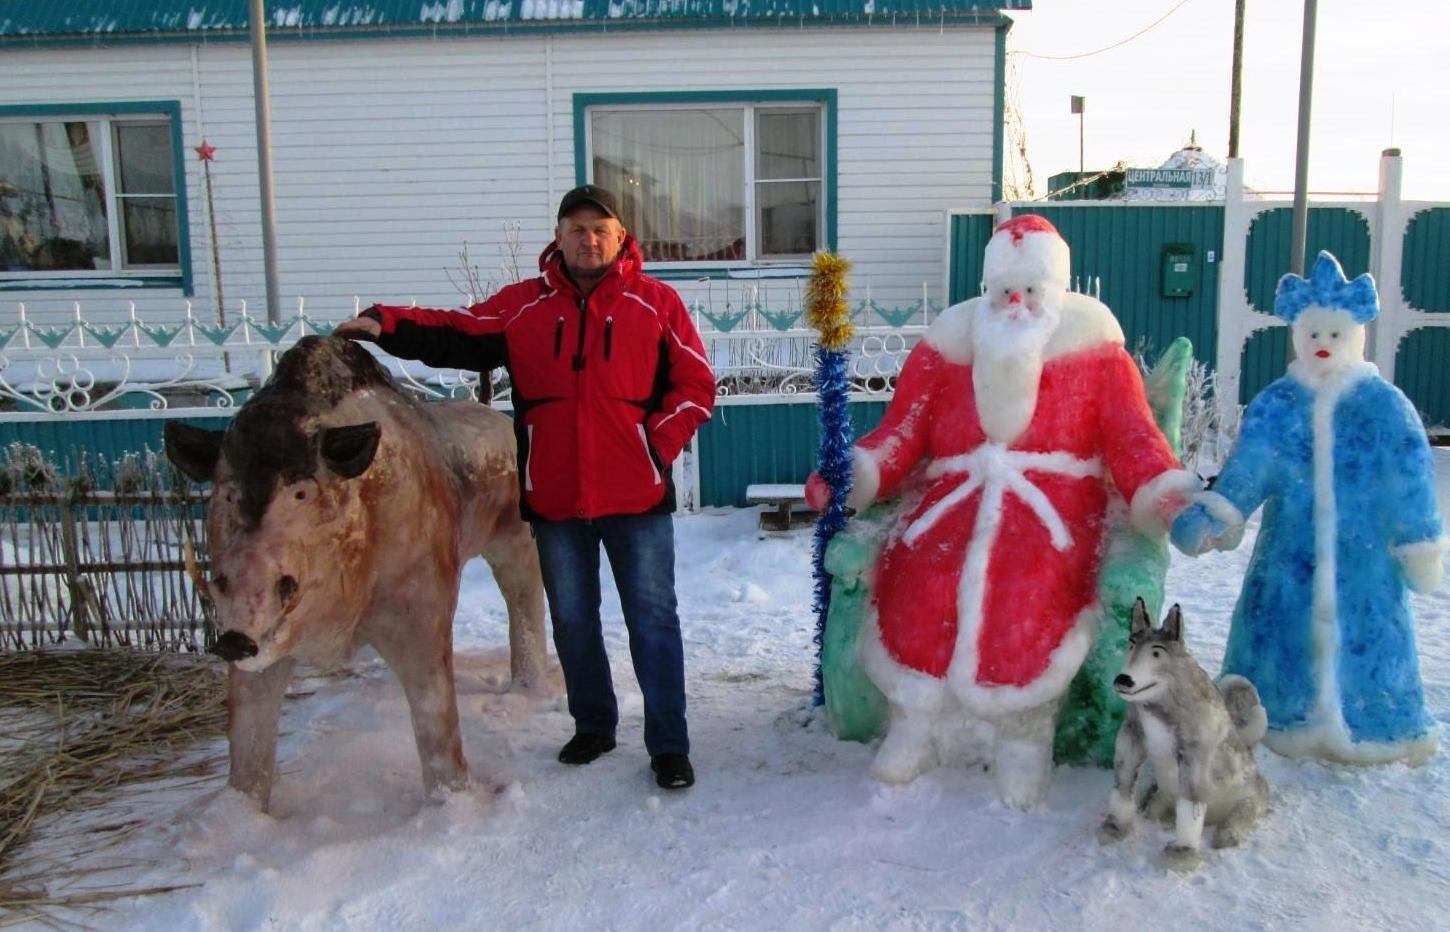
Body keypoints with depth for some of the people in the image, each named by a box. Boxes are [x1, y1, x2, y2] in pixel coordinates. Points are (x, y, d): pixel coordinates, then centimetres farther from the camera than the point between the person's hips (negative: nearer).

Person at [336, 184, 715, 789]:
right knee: (572, 621, 15)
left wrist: (659, 446, -8)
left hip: (637, 497, -3)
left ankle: (669, 745, 13)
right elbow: (455, 335, 0)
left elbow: (695, 385, 1)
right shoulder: (523, 305, 7)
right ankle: (593, 726, 33)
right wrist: (385, 325, -14)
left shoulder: (655, 302, 0)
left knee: (653, 620, 3)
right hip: (555, 500, 3)